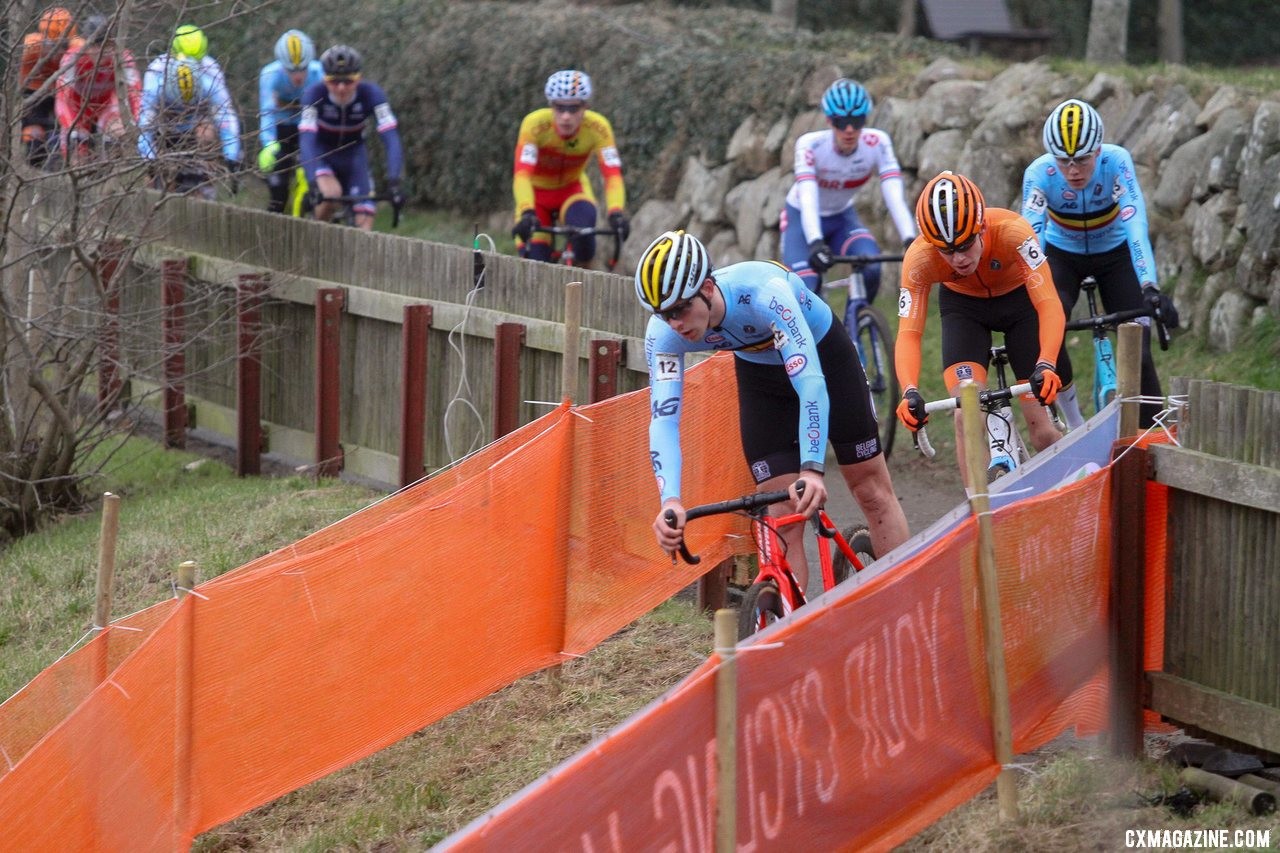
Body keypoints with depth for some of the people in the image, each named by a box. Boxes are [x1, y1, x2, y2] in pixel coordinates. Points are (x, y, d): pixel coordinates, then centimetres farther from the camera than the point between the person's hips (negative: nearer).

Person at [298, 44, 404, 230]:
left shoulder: (371, 94, -28)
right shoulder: (314, 95, -30)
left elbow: (390, 138, -35)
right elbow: (306, 140, -39)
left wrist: (393, 180, -48)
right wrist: (313, 182, -53)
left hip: (353, 154, 2)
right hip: (321, 153, -2)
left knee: (364, 221, -14)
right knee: (332, 194, -31)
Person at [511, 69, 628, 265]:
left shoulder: (598, 128, -27)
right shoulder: (535, 124, -31)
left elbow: (612, 174, -34)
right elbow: (522, 175, -40)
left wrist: (616, 213, -51)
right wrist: (527, 213, -56)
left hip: (572, 189, 1)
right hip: (536, 191, -1)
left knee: (583, 226, -32)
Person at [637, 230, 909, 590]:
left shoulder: (764, 293, -42)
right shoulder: (663, 333, -30)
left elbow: (810, 382, -48)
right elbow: (663, 418, -34)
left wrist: (812, 470, -59)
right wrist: (670, 501, -49)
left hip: (822, 354, -3)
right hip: (760, 377, 3)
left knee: (871, 491, 6)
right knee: (782, 519, -7)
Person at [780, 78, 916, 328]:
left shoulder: (877, 143, -24)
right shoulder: (810, 145, -30)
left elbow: (894, 195, -33)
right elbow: (808, 198, -42)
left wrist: (910, 240, -48)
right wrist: (815, 243, -58)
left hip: (842, 218, 2)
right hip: (803, 220, -2)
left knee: (871, 268, -28)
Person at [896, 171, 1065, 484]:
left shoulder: (1012, 232, -38)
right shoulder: (920, 258, -33)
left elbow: (1049, 304, -42)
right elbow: (908, 334, -35)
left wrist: (1046, 365, -58)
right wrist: (909, 392, -52)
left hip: (1019, 298, -1)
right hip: (963, 305, 1)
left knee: (1040, 426, -6)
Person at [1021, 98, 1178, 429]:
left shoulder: (1116, 162, -31)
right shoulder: (1039, 173, -29)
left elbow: (1135, 225, -41)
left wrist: (1150, 288, -53)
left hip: (1115, 253, 0)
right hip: (1062, 255, 0)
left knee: (1137, 350, -12)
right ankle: (1073, 424, -7)